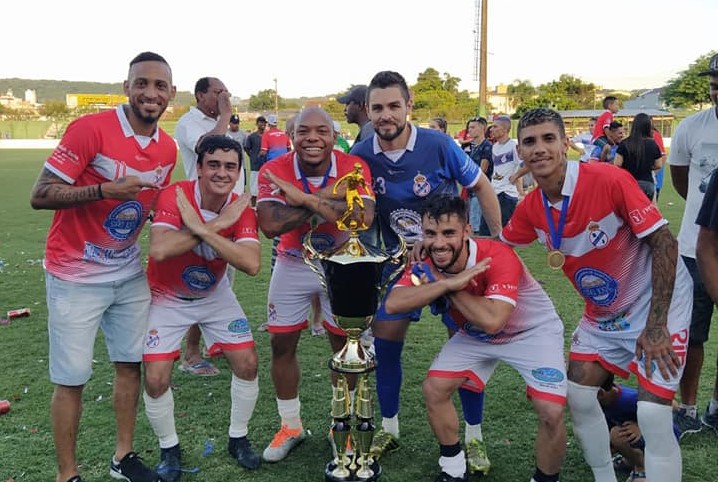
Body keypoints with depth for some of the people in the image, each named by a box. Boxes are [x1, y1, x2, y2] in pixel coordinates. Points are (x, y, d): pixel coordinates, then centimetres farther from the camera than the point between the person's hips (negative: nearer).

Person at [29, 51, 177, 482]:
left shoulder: (168, 148, 1)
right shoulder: (90, 129, -18)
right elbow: (40, 196, -18)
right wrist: (105, 190, -29)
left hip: (129, 274, 6)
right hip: (75, 276, -6)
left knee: (131, 363, 12)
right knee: (72, 378, 3)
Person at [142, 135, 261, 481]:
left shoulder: (241, 209, -16)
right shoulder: (174, 196, -25)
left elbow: (251, 264, -32)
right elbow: (158, 250, -42)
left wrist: (200, 228, -37)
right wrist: (216, 224, -36)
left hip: (215, 295, 3)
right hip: (167, 298, -3)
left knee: (248, 363, -3)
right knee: (156, 379, -9)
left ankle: (238, 439, 23)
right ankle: (169, 449, 20)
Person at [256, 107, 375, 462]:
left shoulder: (353, 168, -19)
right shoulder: (274, 171, -18)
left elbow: (364, 218, -36)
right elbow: (269, 225, -33)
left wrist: (306, 198, -36)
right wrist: (327, 196, -32)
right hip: (292, 266, 1)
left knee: (344, 345, 9)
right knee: (282, 345, 7)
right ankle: (290, 426, 29)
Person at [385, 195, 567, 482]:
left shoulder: (497, 257, -35)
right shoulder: (426, 264, -19)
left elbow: (492, 321, -46)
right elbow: (392, 304, -32)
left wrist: (443, 284, -35)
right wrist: (449, 283, -41)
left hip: (532, 332, -4)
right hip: (475, 336, 5)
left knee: (551, 413, -19)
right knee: (434, 389, -7)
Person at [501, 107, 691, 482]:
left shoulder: (609, 180, -27)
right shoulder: (531, 208, -9)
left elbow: (664, 243, -22)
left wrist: (656, 325, -22)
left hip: (658, 303, -6)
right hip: (602, 314, 6)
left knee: (652, 416, -14)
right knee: (578, 397, 5)